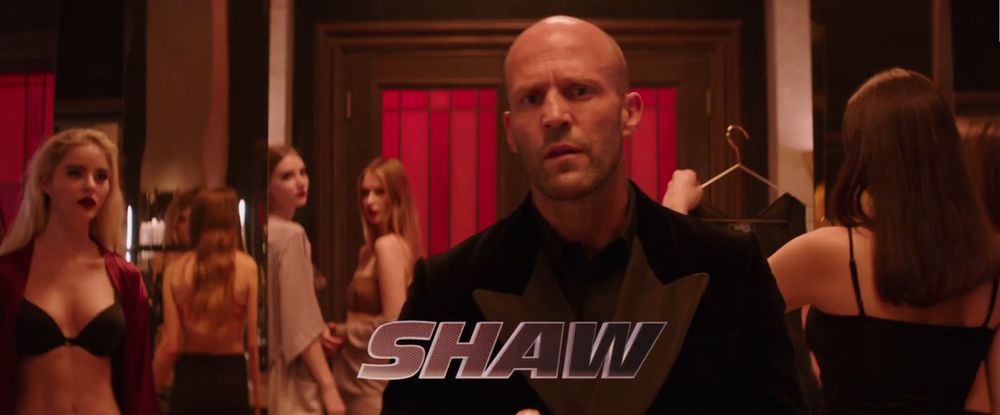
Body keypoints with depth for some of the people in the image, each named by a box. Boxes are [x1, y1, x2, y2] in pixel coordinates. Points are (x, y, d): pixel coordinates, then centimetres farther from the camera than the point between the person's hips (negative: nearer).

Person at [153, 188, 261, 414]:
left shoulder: (176, 269, -1)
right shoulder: (246, 266, -5)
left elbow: (171, 344, -3)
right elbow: (252, 341, -6)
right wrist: (258, 389, 4)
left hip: (190, 377, 1)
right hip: (231, 376, -1)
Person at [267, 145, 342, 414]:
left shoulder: (265, 233, 10)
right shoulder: (291, 234, -15)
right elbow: (300, 324, -19)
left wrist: (319, 329, 14)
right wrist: (328, 385, -18)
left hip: (271, 369, 9)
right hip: (294, 376, -9)